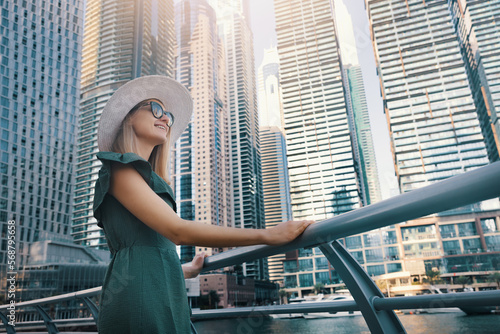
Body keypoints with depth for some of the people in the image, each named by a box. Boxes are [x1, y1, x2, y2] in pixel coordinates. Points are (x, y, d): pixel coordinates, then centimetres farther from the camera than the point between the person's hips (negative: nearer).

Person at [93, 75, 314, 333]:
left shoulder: (147, 179, 24)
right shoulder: (120, 169, -4)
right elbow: (178, 230, -18)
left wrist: (189, 270, 39)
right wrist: (268, 235, -18)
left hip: (164, 302, 9)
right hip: (141, 301, -9)